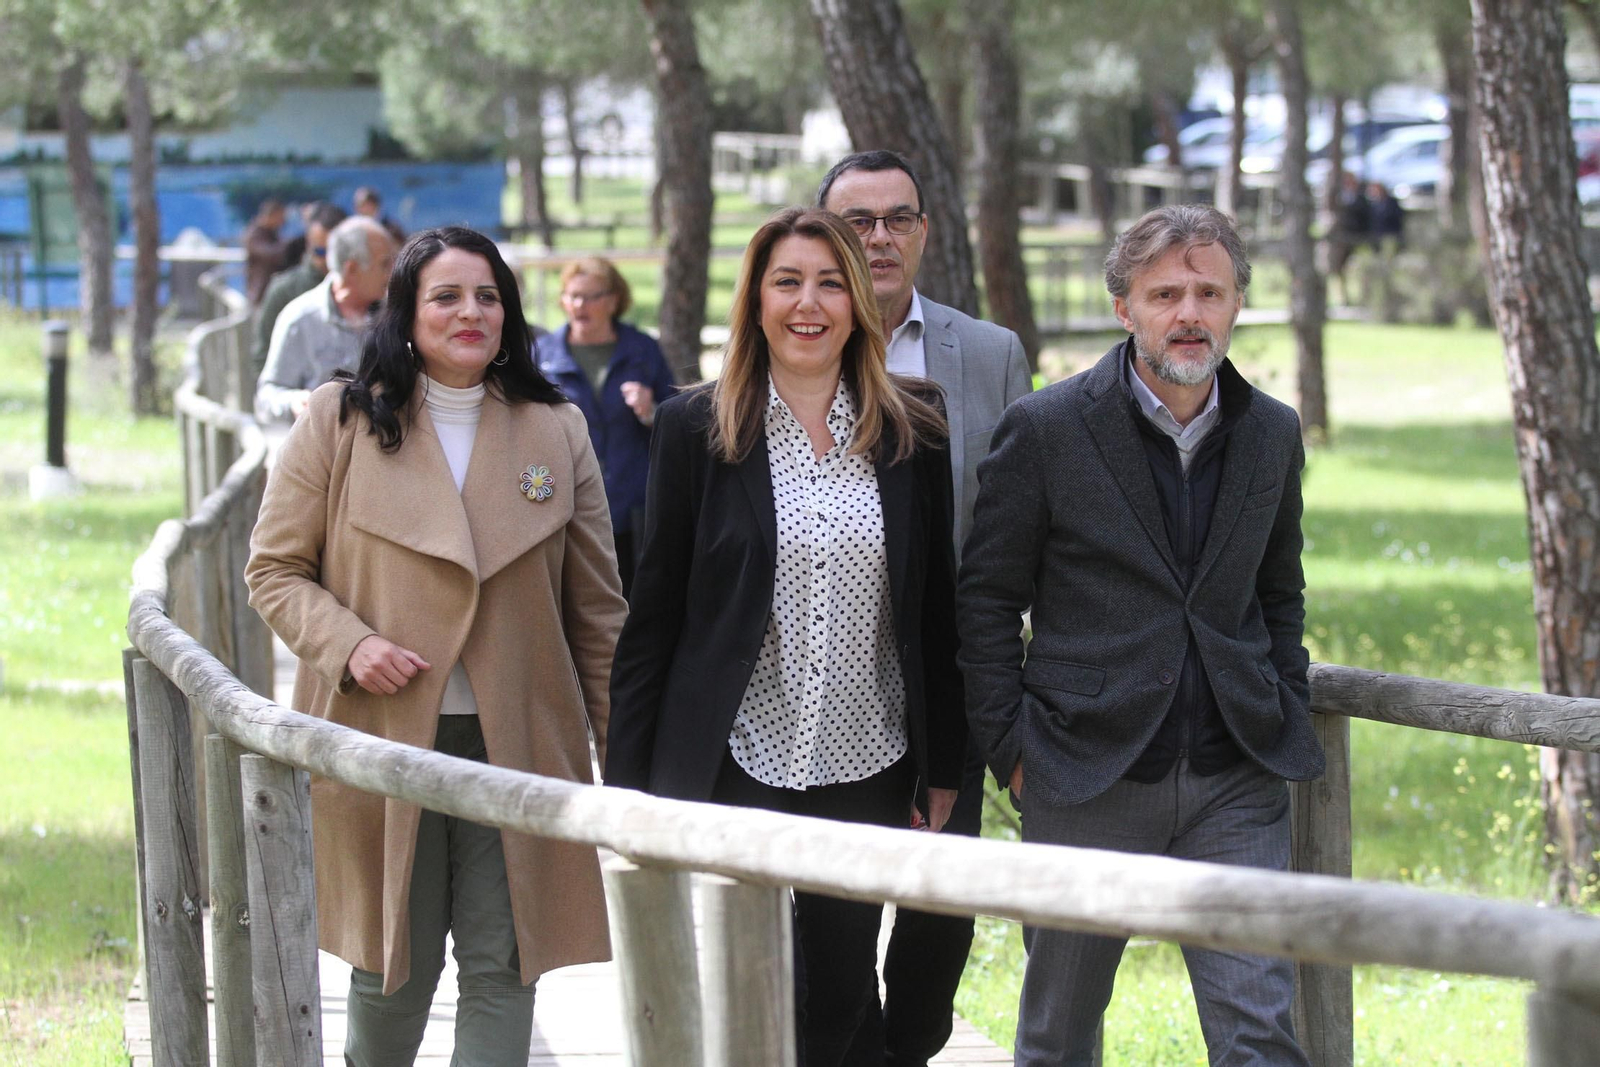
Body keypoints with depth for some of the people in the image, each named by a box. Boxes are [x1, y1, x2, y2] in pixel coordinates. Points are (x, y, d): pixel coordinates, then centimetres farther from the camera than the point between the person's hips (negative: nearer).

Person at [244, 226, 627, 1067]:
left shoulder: (556, 431, 8)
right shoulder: (339, 422, 2)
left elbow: (596, 603, 9)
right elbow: (275, 570, 3)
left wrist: (622, 742, 5)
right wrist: (347, 645, -14)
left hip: (516, 741, 1)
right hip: (381, 736, -1)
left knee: (501, 963, 0)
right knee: (393, 959, 9)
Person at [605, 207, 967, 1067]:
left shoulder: (913, 433, 3)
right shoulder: (694, 429, -2)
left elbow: (938, 611, 7)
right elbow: (653, 616, 0)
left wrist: (945, 770, 6)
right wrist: (627, 783, -2)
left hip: (868, 769, 2)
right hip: (734, 762, -2)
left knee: (840, 996, 10)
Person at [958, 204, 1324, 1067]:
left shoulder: (1272, 434, 7)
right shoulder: (1045, 429, -5)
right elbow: (986, 603, -1)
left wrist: (1287, 720, 9)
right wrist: (1013, 751, -5)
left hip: (1236, 782, 2)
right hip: (1086, 782, -2)